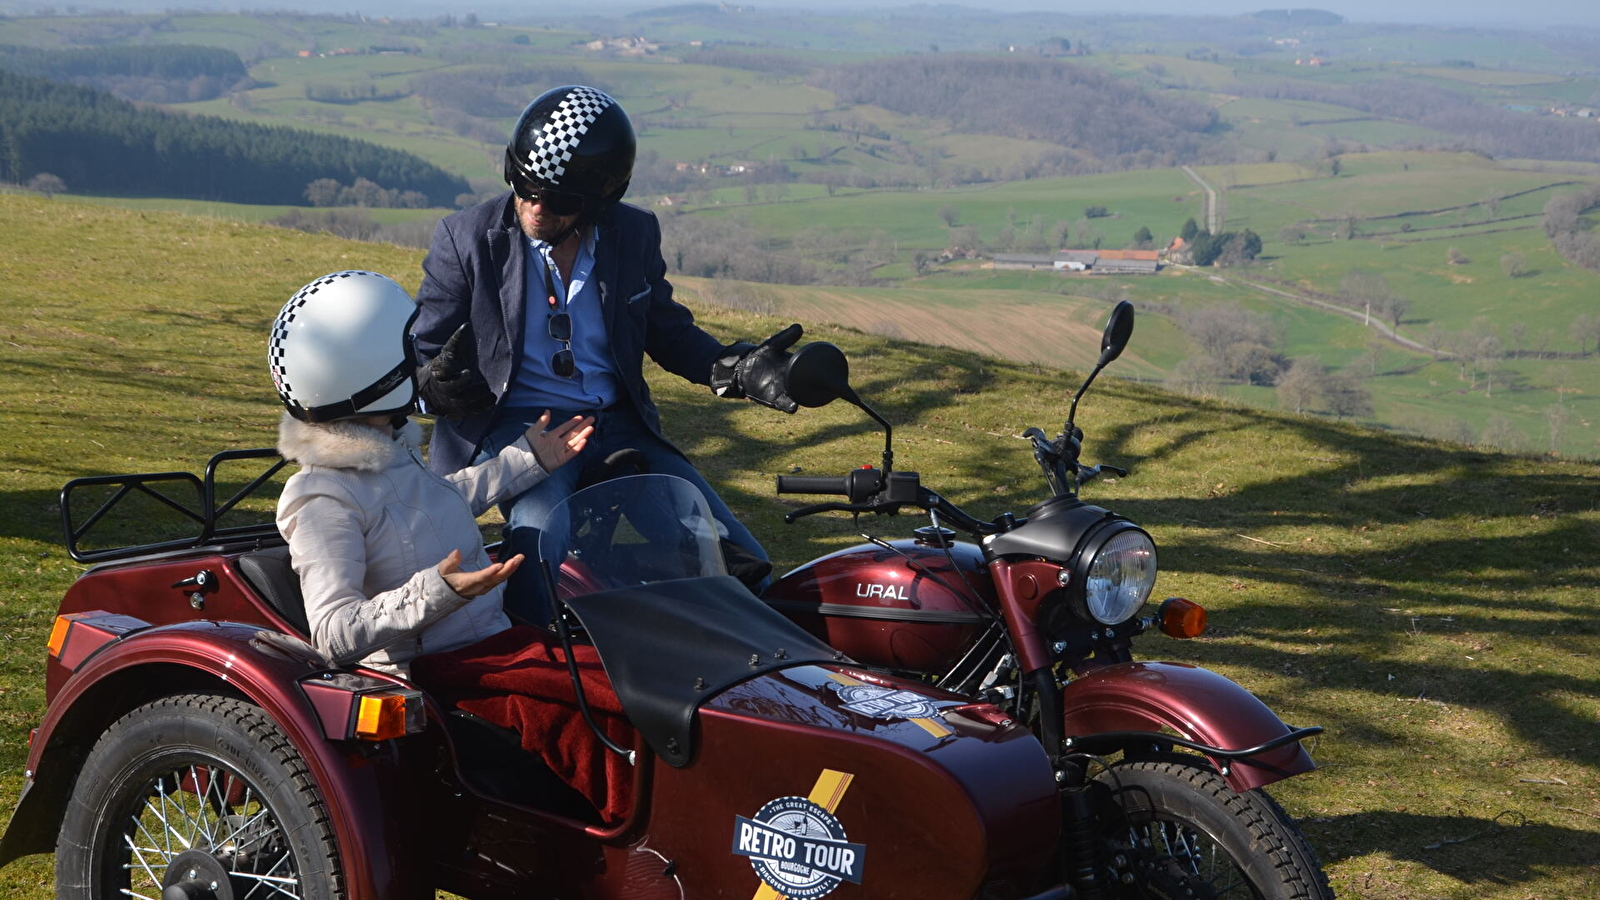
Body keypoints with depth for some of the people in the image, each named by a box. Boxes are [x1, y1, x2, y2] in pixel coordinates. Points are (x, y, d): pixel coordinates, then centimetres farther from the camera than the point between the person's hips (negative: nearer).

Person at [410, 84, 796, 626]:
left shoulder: (635, 235, 8)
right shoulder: (466, 238, -1)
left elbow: (668, 331, 20)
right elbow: (419, 353, 3)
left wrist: (736, 368, 1)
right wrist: (432, 386, -22)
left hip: (618, 425, 4)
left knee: (743, 568, -8)